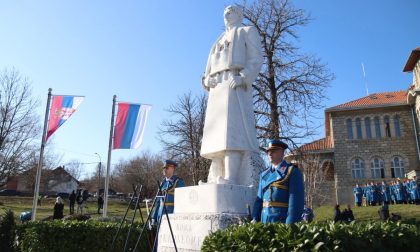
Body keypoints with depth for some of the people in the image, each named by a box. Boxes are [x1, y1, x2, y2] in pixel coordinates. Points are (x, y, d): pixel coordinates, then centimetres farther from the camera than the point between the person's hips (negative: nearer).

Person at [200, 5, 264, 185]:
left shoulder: (248, 32, 16)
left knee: (232, 129, -22)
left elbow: (256, 59, 1)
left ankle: (230, 179, -31)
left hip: (235, 85, -7)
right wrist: (207, 79, 1)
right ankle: (218, 179, -6)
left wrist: (241, 77, -17)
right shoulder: (220, 40, 34)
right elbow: (210, 67, 25)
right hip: (217, 88, 7)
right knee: (217, 133, -4)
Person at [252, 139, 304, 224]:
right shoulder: (264, 174, 13)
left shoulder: (292, 172, -3)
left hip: (283, 222, -5)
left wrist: (290, 225, -16)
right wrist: (255, 219, 6)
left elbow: (296, 201, -11)